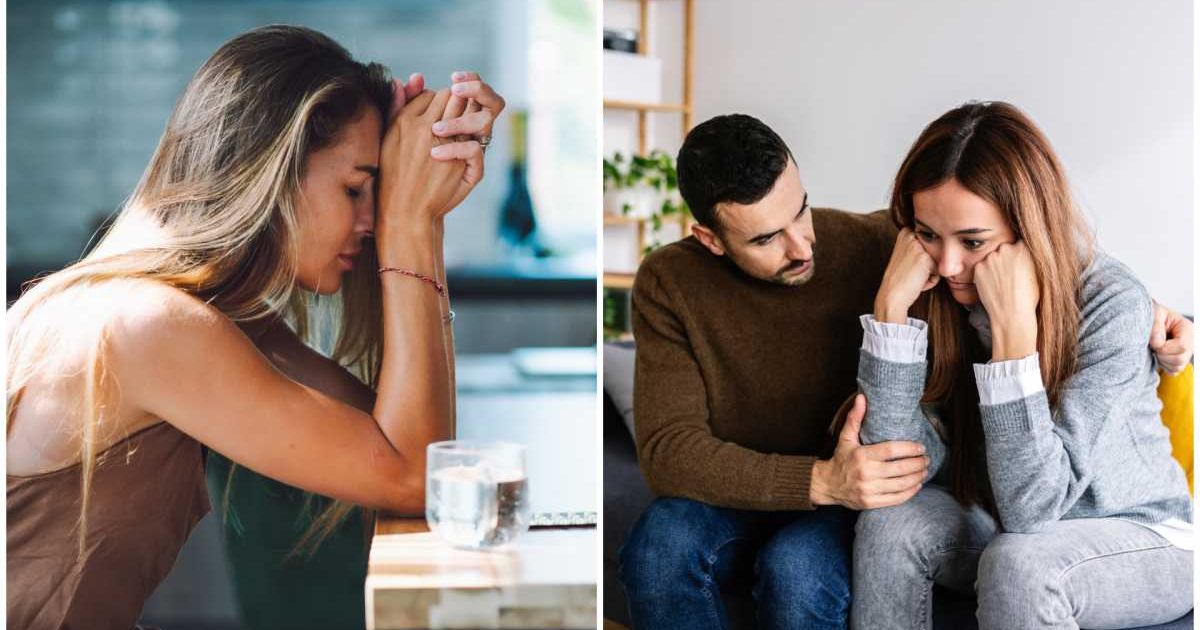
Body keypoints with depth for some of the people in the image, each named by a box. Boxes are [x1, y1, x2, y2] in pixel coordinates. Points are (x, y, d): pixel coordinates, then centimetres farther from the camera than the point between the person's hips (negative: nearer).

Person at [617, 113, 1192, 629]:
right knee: (660, 542, -32)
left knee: (797, 567, -34)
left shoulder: (870, 245, -13)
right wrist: (821, 482, -33)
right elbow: (666, 449, -20)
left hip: (844, 507, -1)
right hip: (734, 501, 1)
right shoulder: (670, 283, -12)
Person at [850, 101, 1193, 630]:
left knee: (1016, 564, -34)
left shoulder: (1112, 304, -25)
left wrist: (1014, 324, -37)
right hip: (1000, 526, 4)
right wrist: (892, 303, -27)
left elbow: (1031, 507, -31)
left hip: (1143, 540, -4)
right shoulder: (939, 295, -13)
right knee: (890, 523, -23)